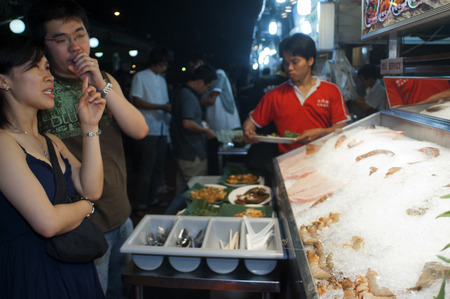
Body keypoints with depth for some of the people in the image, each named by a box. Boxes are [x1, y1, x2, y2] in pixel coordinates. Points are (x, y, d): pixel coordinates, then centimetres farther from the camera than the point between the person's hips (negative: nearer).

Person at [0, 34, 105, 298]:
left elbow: (92, 190, -2)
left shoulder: (52, 142, 11)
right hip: (31, 277, -8)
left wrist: (90, 127, -4)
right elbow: (48, 222, -25)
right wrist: (85, 206, -4)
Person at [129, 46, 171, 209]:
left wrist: (171, 108, 2)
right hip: (148, 130, -7)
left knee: (158, 166, 10)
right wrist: (161, 107, -18)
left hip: (162, 129, 7)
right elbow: (136, 101, -12)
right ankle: (141, 203, 4)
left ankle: (152, 198, 22)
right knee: (147, 167, -6)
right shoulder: (140, 77, -2)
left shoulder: (162, 80, 21)